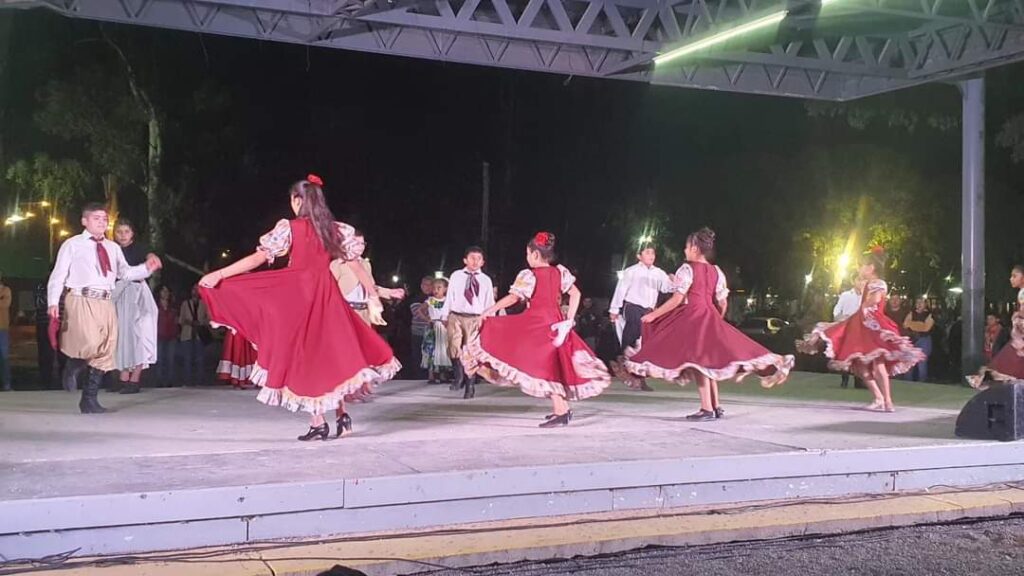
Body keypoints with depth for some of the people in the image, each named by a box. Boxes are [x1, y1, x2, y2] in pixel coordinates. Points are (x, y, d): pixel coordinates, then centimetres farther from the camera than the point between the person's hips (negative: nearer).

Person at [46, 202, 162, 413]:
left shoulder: (113, 248, 20)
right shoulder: (72, 245, 6)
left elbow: (125, 272, 17)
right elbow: (58, 275, 1)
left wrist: (147, 268, -1)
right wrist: (53, 302, -11)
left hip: (105, 302, 6)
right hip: (81, 300, -6)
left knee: (105, 353, 4)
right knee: (92, 345, -25)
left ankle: (89, 400, 13)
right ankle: (72, 367, 8)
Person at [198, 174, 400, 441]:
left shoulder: (289, 228, -5)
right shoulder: (338, 230, 6)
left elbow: (258, 258, -8)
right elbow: (357, 266, 10)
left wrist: (219, 274, -5)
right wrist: (374, 294, 21)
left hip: (297, 294, -4)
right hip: (326, 295, 4)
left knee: (305, 353, 2)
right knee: (330, 351, 14)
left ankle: (318, 423, 1)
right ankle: (342, 415, 10)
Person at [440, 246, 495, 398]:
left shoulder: (486, 280, 6)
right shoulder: (456, 276, 6)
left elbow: (489, 303, 8)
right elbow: (449, 297, 8)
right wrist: (445, 316, 6)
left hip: (475, 319, 0)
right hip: (456, 317, 0)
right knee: (454, 346, -19)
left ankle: (470, 386, 14)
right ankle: (459, 376, 4)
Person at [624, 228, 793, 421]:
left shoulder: (687, 268, -7)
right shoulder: (716, 271, 12)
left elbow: (677, 299, -13)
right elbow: (723, 303, 11)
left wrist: (653, 315, -7)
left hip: (692, 317, -7)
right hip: (711, 318, 7)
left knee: (697, 360, -8)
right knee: (708, 360, 14)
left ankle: (707, 408, -12)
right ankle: (716, 406, 16)